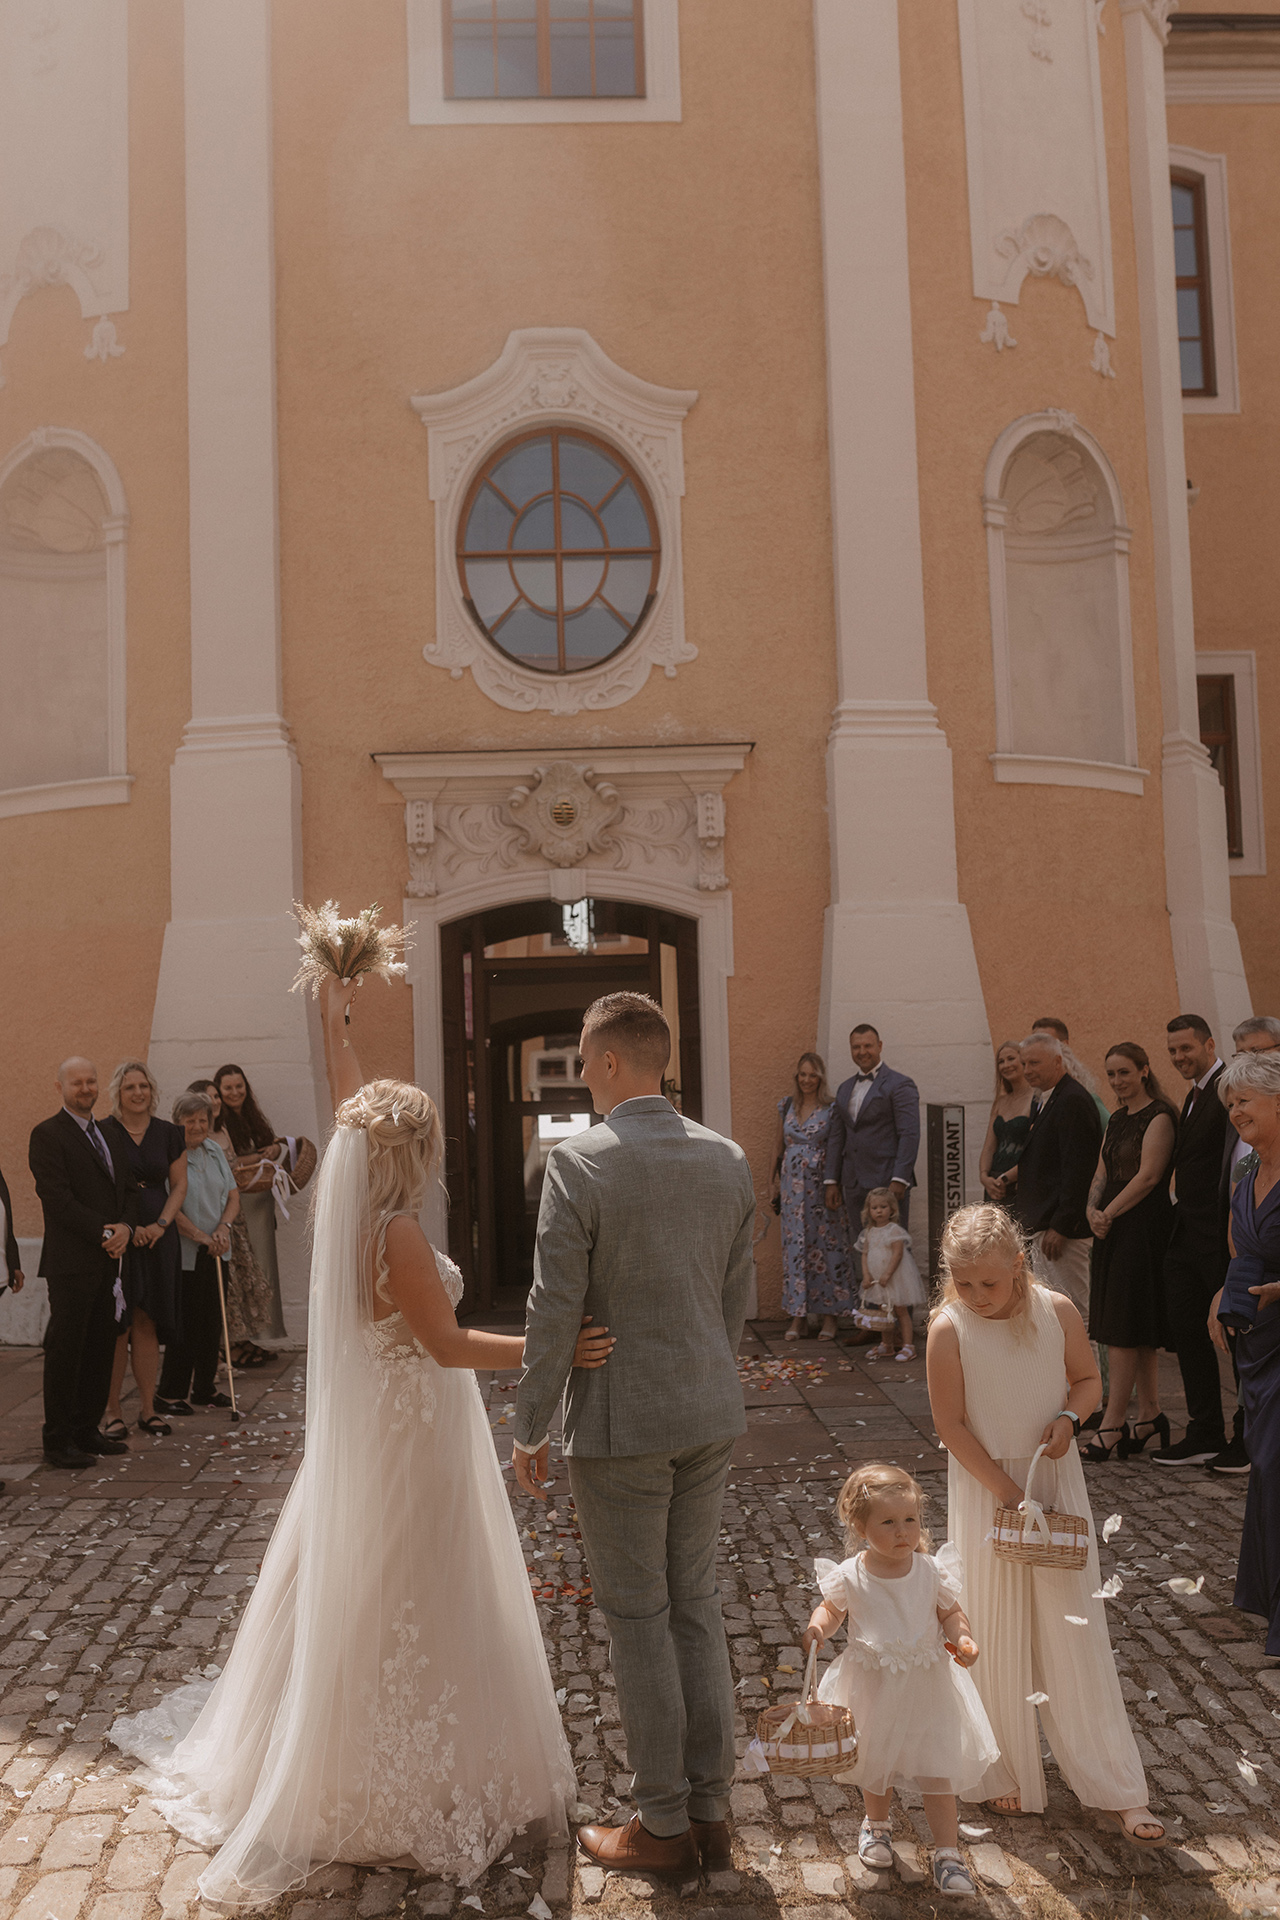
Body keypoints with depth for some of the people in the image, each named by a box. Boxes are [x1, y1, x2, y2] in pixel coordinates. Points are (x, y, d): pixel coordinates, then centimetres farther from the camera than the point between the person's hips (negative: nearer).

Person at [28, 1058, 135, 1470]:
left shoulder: (107, 1133, 18)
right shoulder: (47, 1135, -6)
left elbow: (125, 1189, 17)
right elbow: (58, 1200, -14)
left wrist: (125, 1227, -3)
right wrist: (104, 1233, -15)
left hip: (107, 1261, 7)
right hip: (71, 1261, -7)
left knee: (101, 1348, 10)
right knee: (64, 1349, -3)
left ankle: (87, 1430, 20)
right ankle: (57, 1442, 4)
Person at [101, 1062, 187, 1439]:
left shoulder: (168, 1133, 8)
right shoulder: (103, 1133, -3)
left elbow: (179, 1184, 9)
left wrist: (161, 1224, -5)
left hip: (157, 1237, 3)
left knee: (147, 1323, 6)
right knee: (116, 1326, -2)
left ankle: (147, 1408, 13)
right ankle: (112, 1410, 7)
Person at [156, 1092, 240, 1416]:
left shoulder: (215, 1151, 11)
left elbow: (233, 1195, 13)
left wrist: (223, 1227, -5)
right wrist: (201, 1237, -15)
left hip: (213, 1253, 7)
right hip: (182, 1253, -7)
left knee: (212, 1322, 11)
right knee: (184, 1324, -3)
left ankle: (205, 1389, 23)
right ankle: (170, 1395, 7)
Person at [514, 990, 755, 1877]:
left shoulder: (580, 1161, -15)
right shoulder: (728, 1158, 2)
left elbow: (555, 1309, -14)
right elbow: (737, 1296, 9)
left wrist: (531, 1429, -5)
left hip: (622, 1422, -6)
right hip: (711, 1416, 6)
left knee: (639, 1619, 7)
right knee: (698, 1607, 16)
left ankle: (664, 1826, 19)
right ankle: (711, 1811, 26)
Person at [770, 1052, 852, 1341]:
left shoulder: (831, 1108, -4)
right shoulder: (786, 1106, 8)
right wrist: (775, 1181, 12)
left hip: (822, 1183, -3)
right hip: (793, 1183, 3)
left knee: (826, 1243, -1)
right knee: (795, 1245, 3)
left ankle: (829, 1314, 8)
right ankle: (798, 1315, 9)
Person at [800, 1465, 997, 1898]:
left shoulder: (931, 1570, -13)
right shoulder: (850, 1576, -15)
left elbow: (951, 1612, -1)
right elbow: (831, 1608, 2)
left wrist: (962, 1638, -21)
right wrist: (817, 1627, -19)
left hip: (927, 1684, -1)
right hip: (872, 1685, 1)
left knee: (937, 1770, -1)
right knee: (875, 1766, 21)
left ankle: (947, 1854, 15)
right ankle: (876, 1824, 49)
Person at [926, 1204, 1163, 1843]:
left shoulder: (1057, 1312, -8)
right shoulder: (949, 1330, -15)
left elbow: (1088, 1379, 8)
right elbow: (951, 1425, -12)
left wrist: (1070, 1416, -14)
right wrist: (1007, 1492, -16)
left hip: (1056, 1481, 2)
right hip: (984, 1487, -2)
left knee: (1075, 1633, 5)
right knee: (995, 1635, 7)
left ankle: (1115, 1788, 15)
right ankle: (1008, 1774, 26)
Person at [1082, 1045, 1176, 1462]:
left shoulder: (1159, 1116, -10)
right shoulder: (1117, 1120, 17)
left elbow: (1148, 1175, -16)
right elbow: (1102, 1173, 14)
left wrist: (1110, 1213, -12)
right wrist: (1093, 1210, -4)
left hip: (1142, 1226, -9)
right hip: (1112, 1227, 9)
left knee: (1122, 1327, -8)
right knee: (1132, 1328, 11)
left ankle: (1112, 1425, -5)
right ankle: (1149, 1414, 19)